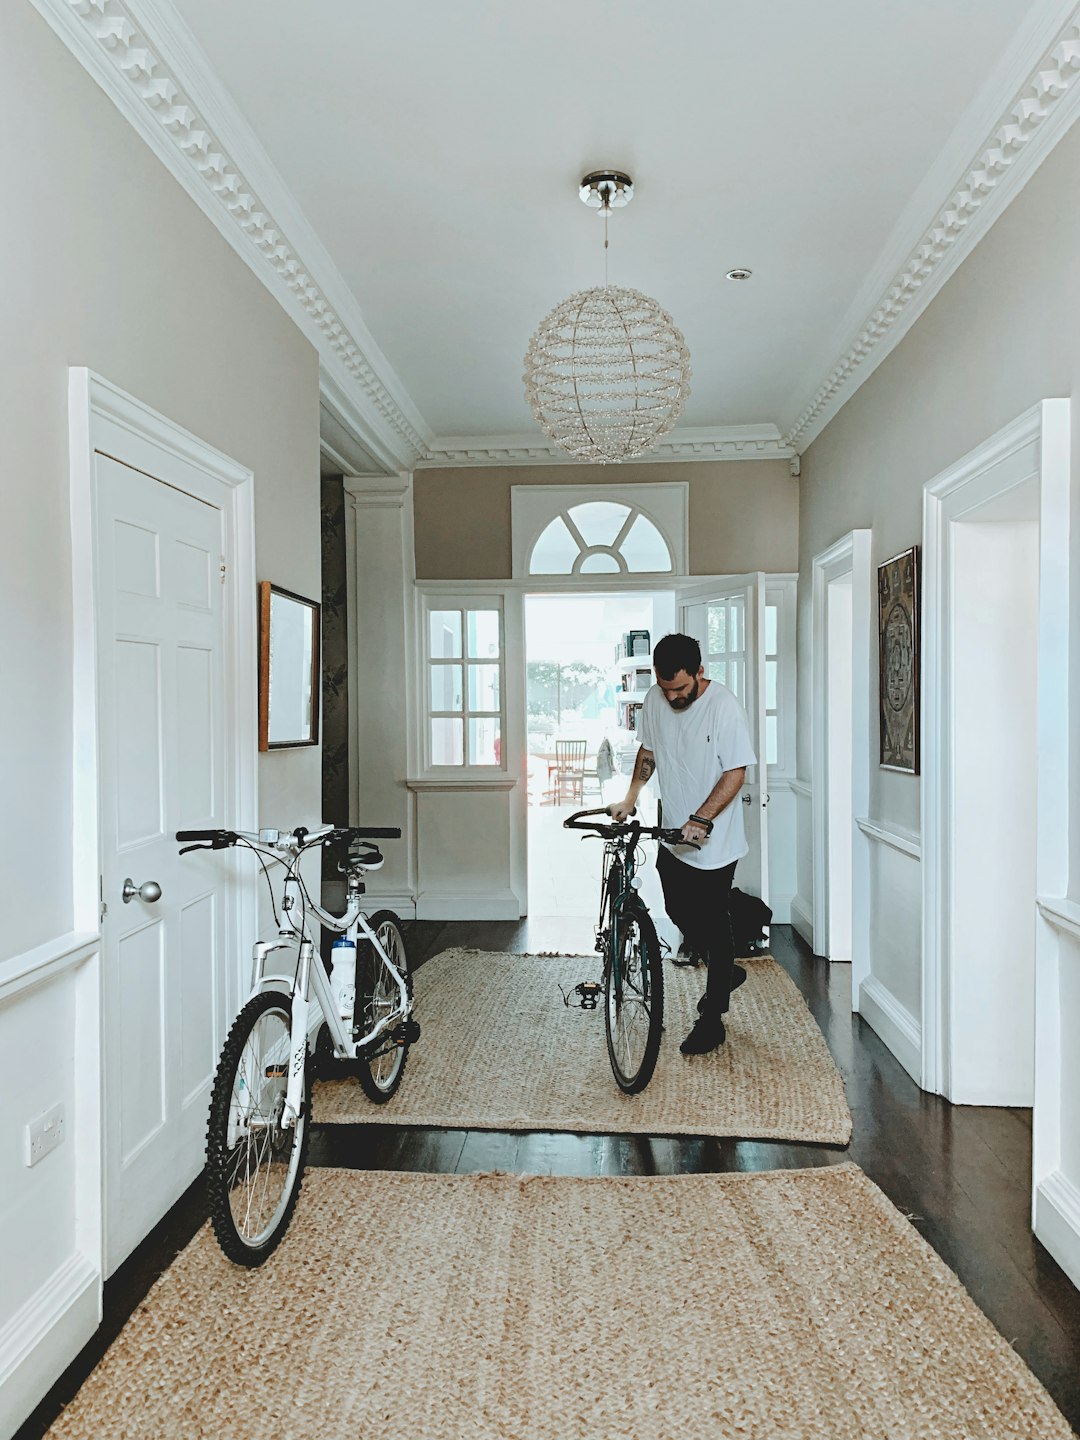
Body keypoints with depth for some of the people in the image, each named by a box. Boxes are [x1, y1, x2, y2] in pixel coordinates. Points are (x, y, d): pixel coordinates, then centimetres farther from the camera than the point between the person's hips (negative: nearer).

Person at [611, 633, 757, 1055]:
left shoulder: (723, 705, -20)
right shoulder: (655, 698, -2)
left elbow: (735, 772, -20)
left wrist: (702, 819, -28)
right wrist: (630, 797, 2)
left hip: (715, 841, -7)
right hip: (673, 834, 7)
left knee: (713, 923, 2)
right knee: (679, 912, 17)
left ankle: (711, 1022, 17)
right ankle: (725, 973, 43)